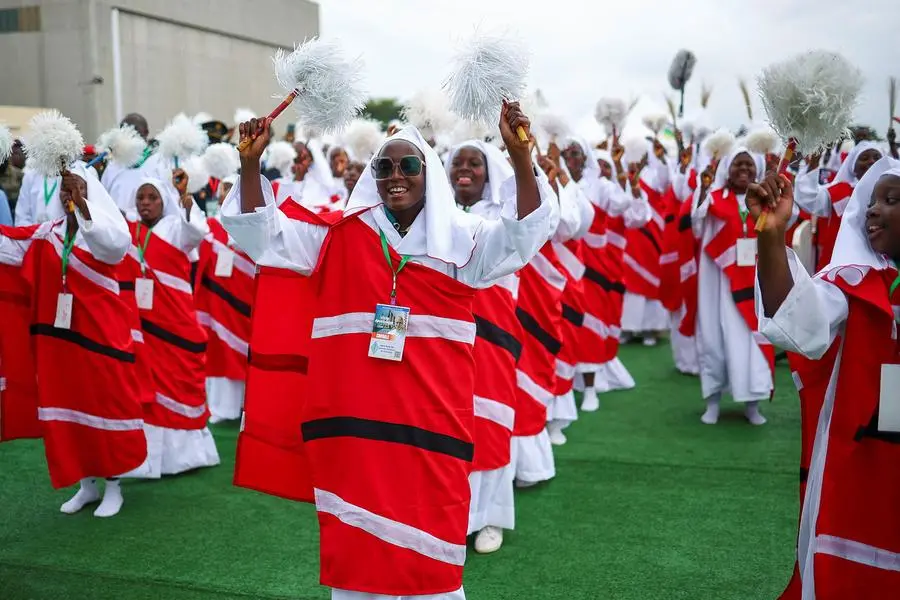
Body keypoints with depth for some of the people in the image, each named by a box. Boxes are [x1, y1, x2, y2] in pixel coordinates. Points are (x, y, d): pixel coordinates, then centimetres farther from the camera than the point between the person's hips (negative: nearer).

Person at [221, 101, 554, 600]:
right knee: (355, 542, 12)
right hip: (352, 416, 1)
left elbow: (521, 236, -9)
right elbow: (262, 235, 8)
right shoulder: (338, 236, 7)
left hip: (430, 418, -1)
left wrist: (520, 156, -23)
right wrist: (250, 164, -7)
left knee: (427, 547, 6)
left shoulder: (460, 237, 5)